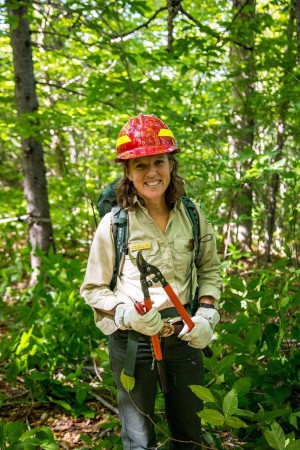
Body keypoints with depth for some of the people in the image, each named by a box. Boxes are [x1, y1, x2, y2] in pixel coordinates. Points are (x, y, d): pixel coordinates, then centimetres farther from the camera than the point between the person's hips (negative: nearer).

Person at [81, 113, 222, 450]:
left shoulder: (192, 217, -3)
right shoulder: (114, 225, -13)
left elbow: (209, 269, 11)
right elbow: (93, 289, -5)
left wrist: (206, 314, -4)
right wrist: (126, 314, -22)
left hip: (185, 335, 3)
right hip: (133, 340, -3)